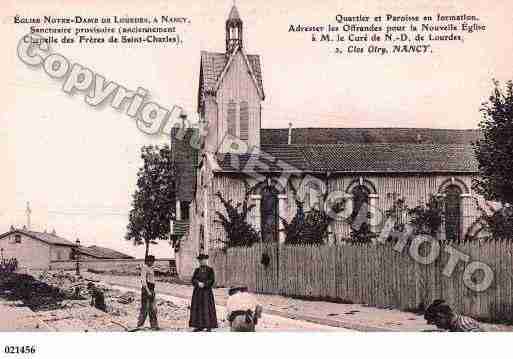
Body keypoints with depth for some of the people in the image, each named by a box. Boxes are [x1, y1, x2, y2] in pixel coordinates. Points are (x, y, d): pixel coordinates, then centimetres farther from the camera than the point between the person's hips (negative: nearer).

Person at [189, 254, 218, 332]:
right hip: (197, 292, 4)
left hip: (207, 291, -4)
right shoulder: (197, 270, 9)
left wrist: (204, 284, -22)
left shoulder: (210, 270, -3)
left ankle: (209, 327, -1)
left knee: (207, 308, -6)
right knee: (198, 308, 3)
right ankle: (200, 326, 10)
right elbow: (193, 280, 0)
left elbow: (212, 280, -11)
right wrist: (198, 283, -20)